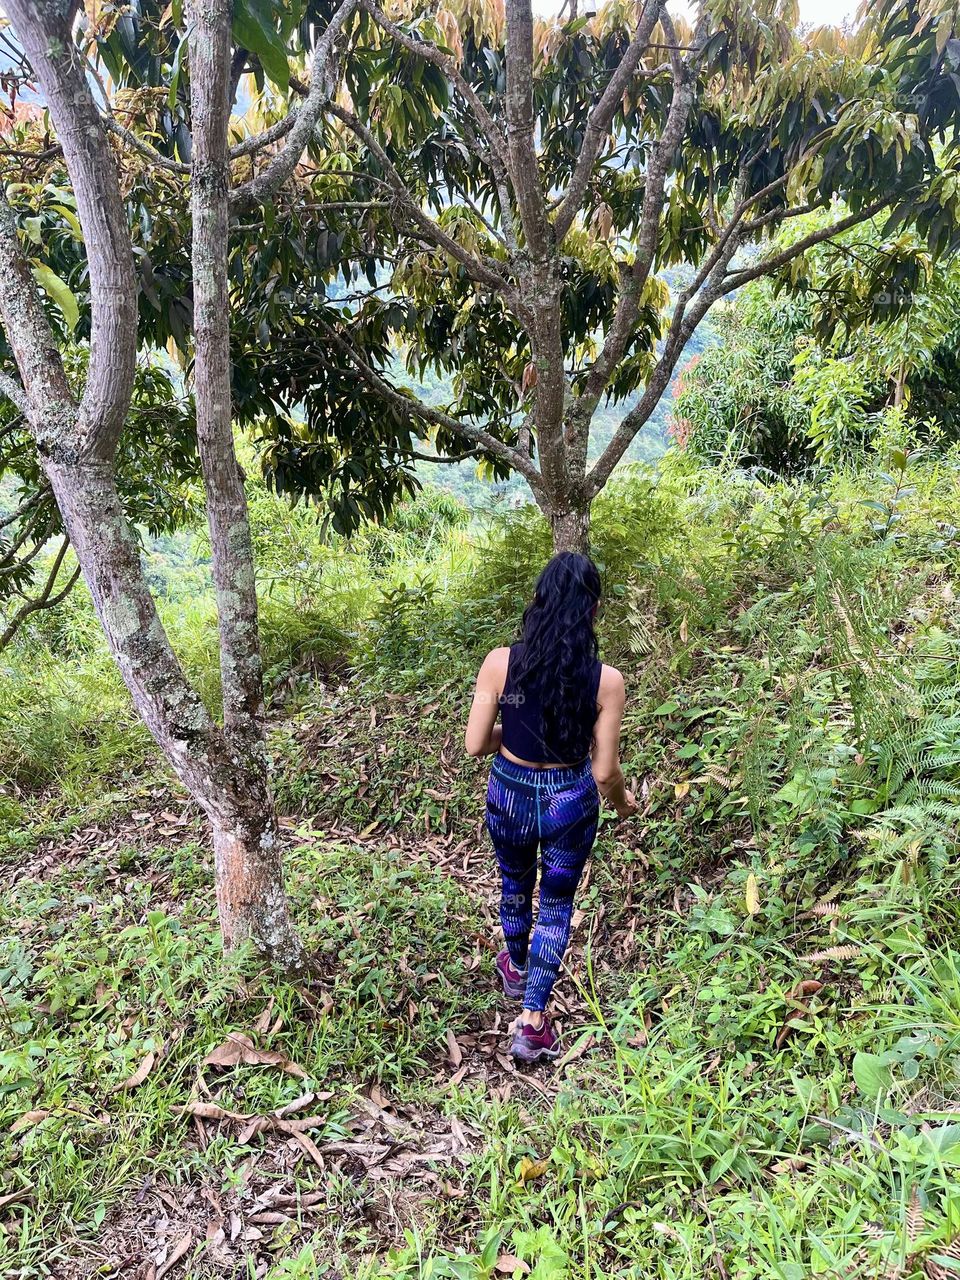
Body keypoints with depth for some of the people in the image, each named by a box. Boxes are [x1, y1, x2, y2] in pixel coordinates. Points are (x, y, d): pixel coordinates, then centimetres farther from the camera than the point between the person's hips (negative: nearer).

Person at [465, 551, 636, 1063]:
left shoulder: (500, 663, -20)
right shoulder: (605, 680, -20)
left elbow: (475, 745, -12)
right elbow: (604, 771, -12)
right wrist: (622, 800, 10)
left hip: (509, 796, 2)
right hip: (570, 804, -1)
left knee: (514, 884, 29)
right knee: (556, 904, 22)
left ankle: (517, 969, 56)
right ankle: (533, 1022, 26)